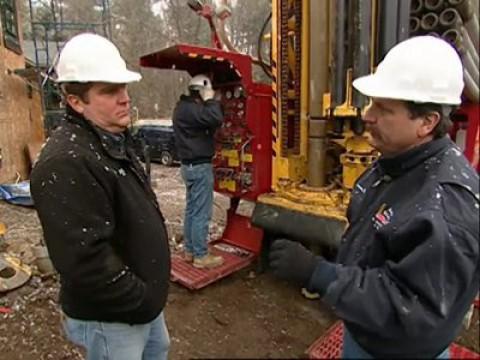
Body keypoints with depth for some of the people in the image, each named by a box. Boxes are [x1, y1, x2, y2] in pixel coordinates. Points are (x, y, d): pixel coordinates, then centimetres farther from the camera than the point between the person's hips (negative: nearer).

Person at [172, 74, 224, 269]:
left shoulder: (183, 107, 14)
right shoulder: (191, 109, -19)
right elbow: (215, 119, -31)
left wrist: (207, 102, 6)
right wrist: (210, 100, -15)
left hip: (189, 165, 11)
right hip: (200, 166, -11)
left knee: (191, 210, 15)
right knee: (201, 213, -3)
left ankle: (190, 250, 25)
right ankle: (201, 256, 6)